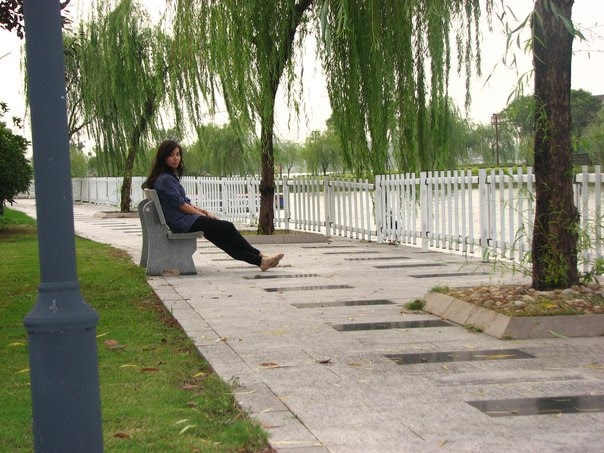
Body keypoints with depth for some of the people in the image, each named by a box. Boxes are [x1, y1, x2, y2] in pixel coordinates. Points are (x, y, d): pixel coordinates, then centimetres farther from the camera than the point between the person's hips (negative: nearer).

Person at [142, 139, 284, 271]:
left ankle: (259, 261, -4)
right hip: (182, 223, -9)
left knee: (223, 239, 0)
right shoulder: (165, 179, -14)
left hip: (185, 221, 9)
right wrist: (204, 215, -5)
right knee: (227, 227, -9)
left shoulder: (170, 177, 18)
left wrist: (204, 211, 6)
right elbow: (181, 205, -15)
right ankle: (259, 256, 2)